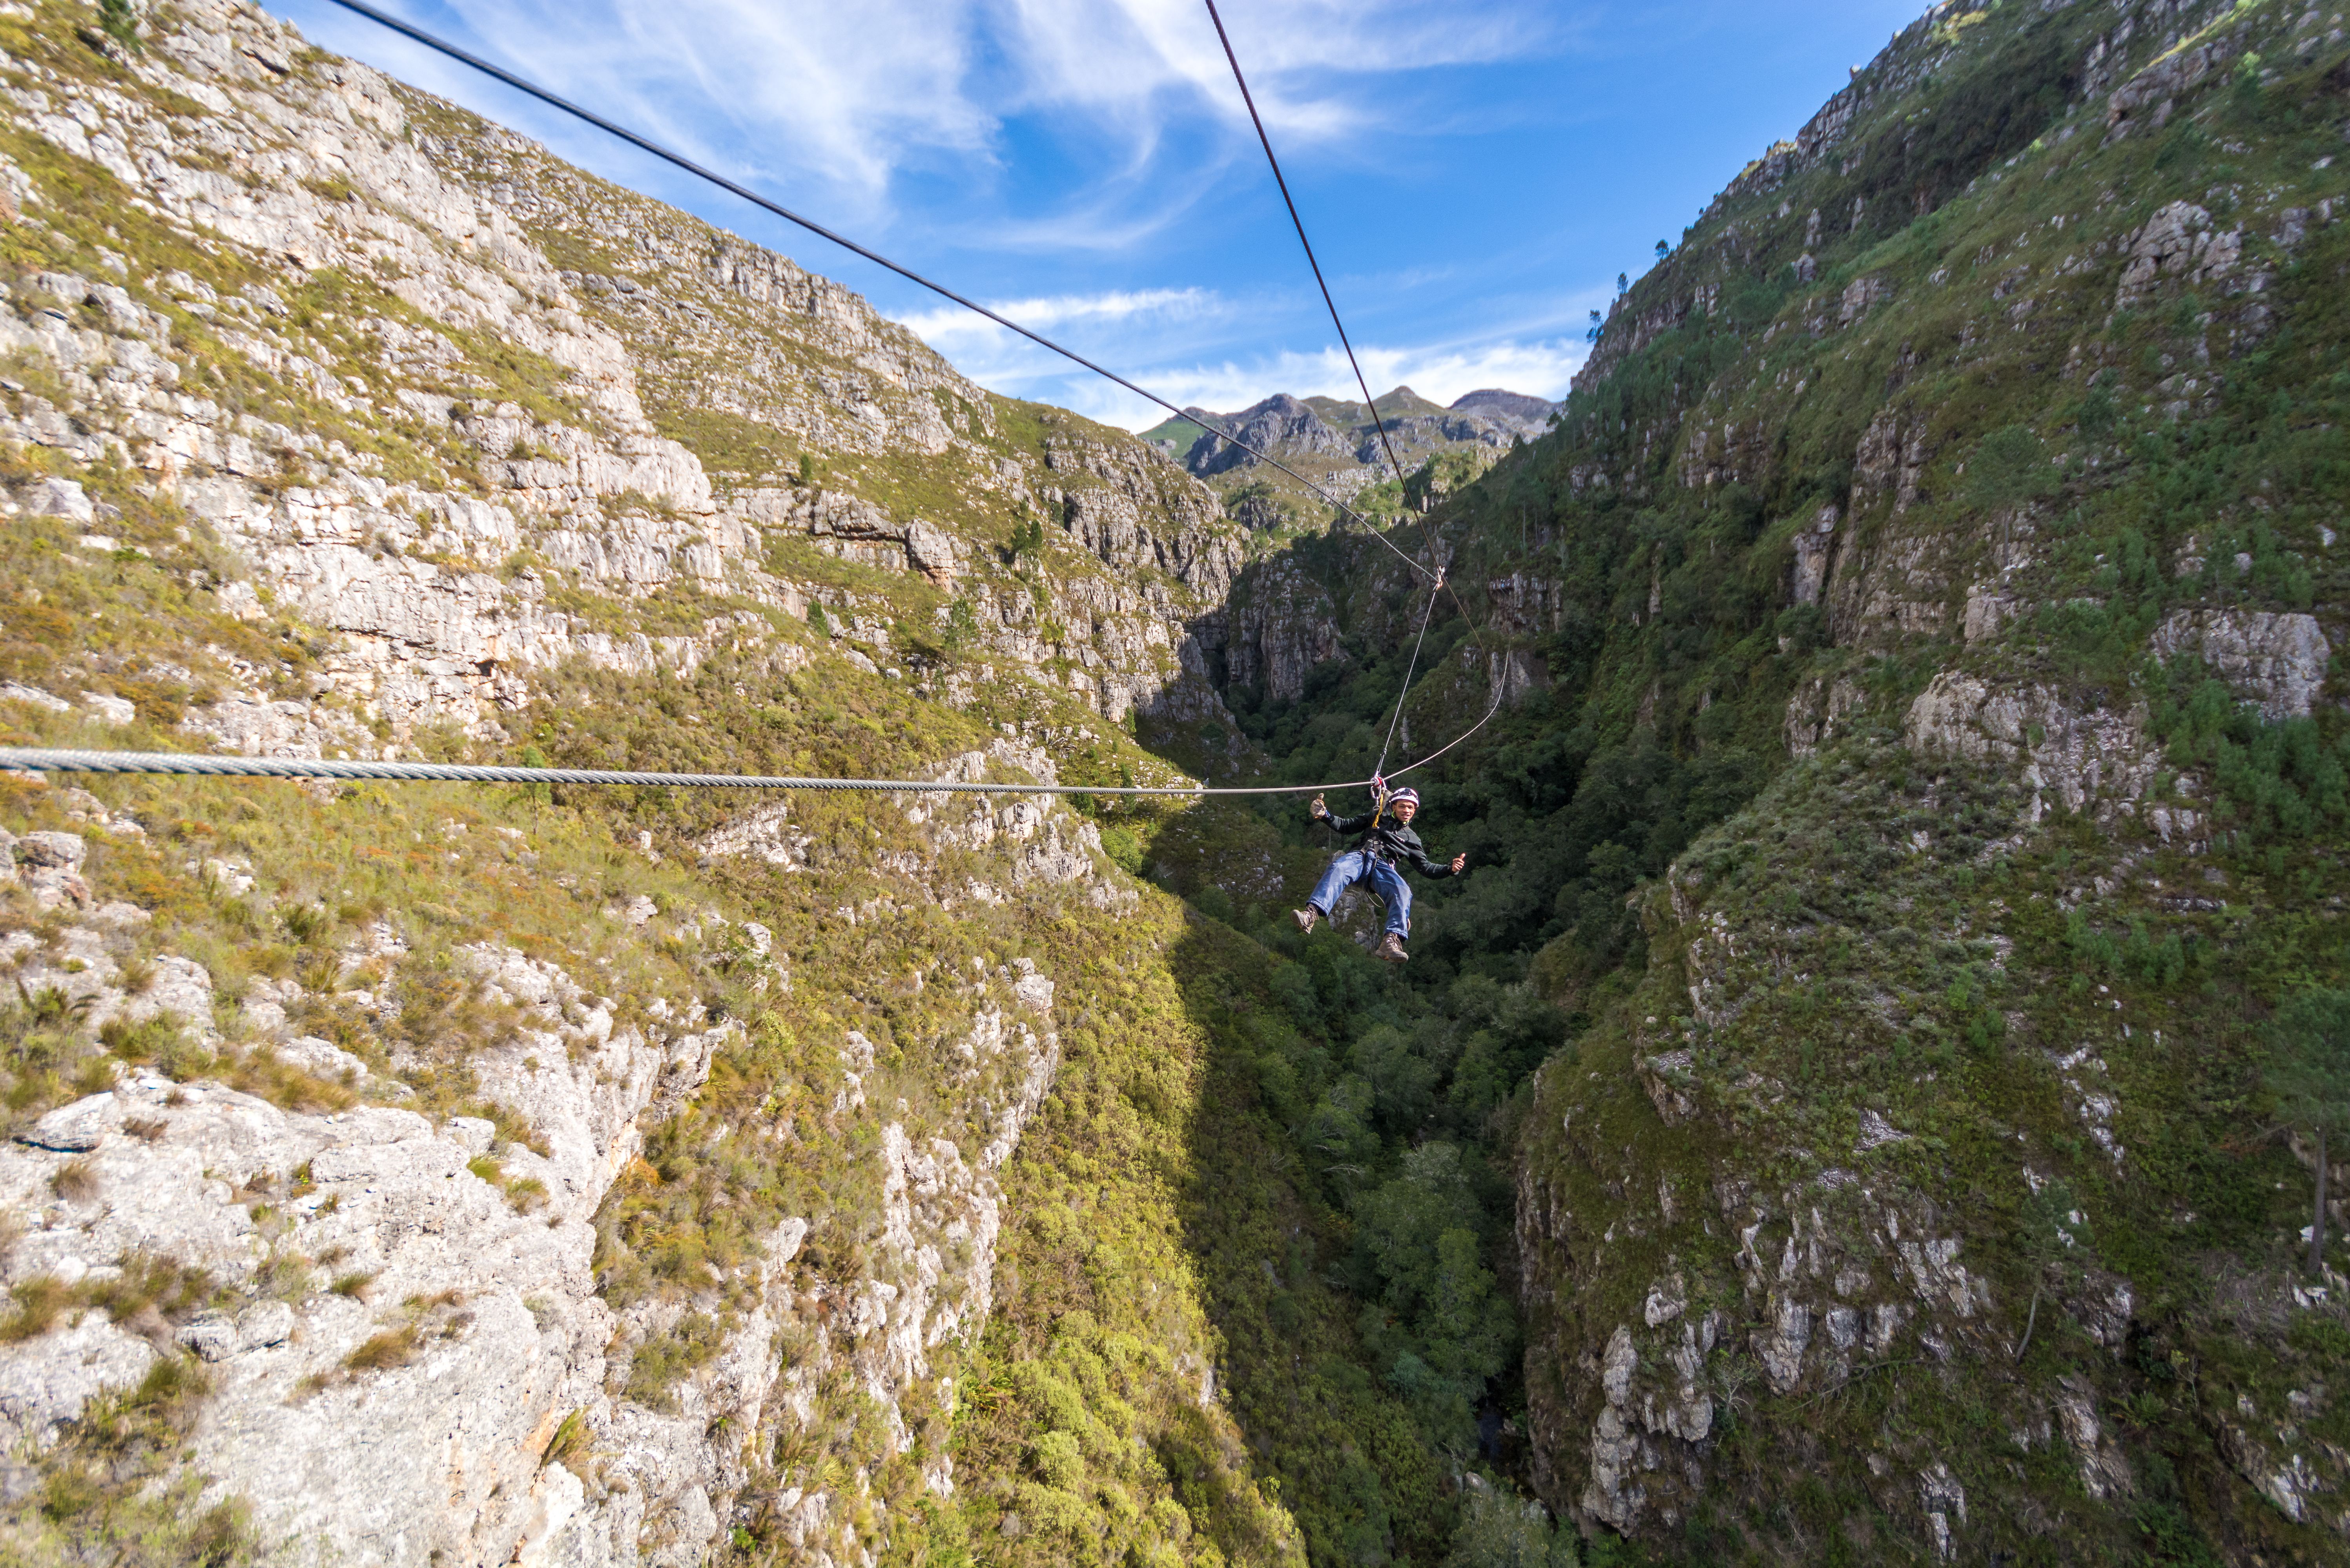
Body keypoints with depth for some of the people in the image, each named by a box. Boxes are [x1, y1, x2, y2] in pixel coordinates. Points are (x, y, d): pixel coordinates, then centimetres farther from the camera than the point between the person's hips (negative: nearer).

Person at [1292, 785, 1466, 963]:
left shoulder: (1412, 839, 34)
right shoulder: (1377, 819, 32)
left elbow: (1426, 867, 31)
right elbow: (1345, 826, 27)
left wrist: (1450, 869, 13)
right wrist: (1325, 815, 8)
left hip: (1384, 867, 1)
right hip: (1360, 856, -1)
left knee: (1403, 892, -33)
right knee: (1338, 869, -37)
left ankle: (1391, 941, -48)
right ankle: (1311, 914, -56)